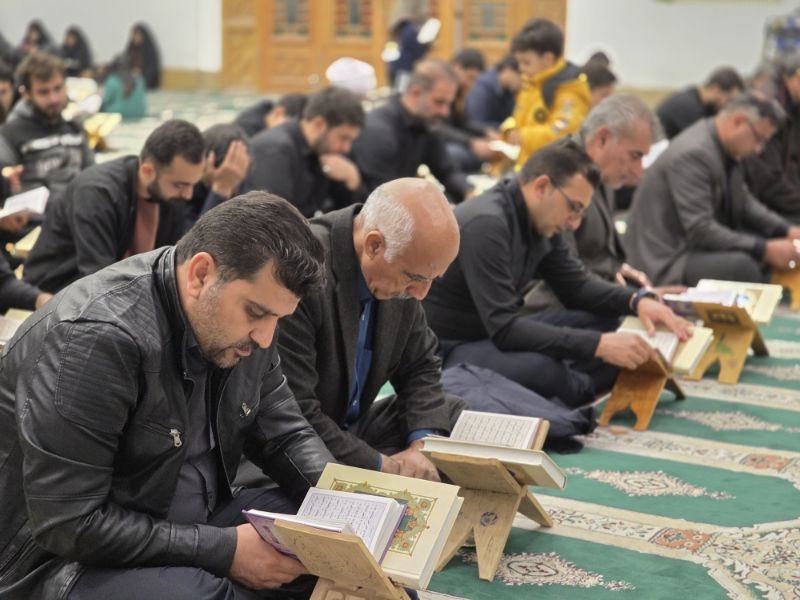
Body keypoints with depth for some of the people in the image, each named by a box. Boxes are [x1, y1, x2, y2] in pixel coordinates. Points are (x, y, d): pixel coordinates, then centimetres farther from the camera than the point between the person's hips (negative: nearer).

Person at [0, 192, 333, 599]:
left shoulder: (237, 318, -4)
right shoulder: (91, 340, -28)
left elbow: (282, 431, 8)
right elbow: (70, 524, -28)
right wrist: (225, 550, -26)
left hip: (198, 524, 7)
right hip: (69, 555, -7)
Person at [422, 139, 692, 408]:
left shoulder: (541, 221, 1)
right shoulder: (486, 225, -26)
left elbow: (576, 285, 13)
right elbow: (504, 329, -31)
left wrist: (637, 300, -6)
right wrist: (598, 344, -32)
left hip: (495, 333, 9)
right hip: (446, 349, -9)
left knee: (606, 319, 2)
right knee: (540, 368, -35)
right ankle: (590, 391, -4)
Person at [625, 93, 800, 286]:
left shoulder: (728, 152, 6)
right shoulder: (692, 154, -22)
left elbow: (743, 203, 18)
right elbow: (700, 230, -27)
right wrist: (764, 249, -27)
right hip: (666, 262, -10)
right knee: (739, 264, -30)